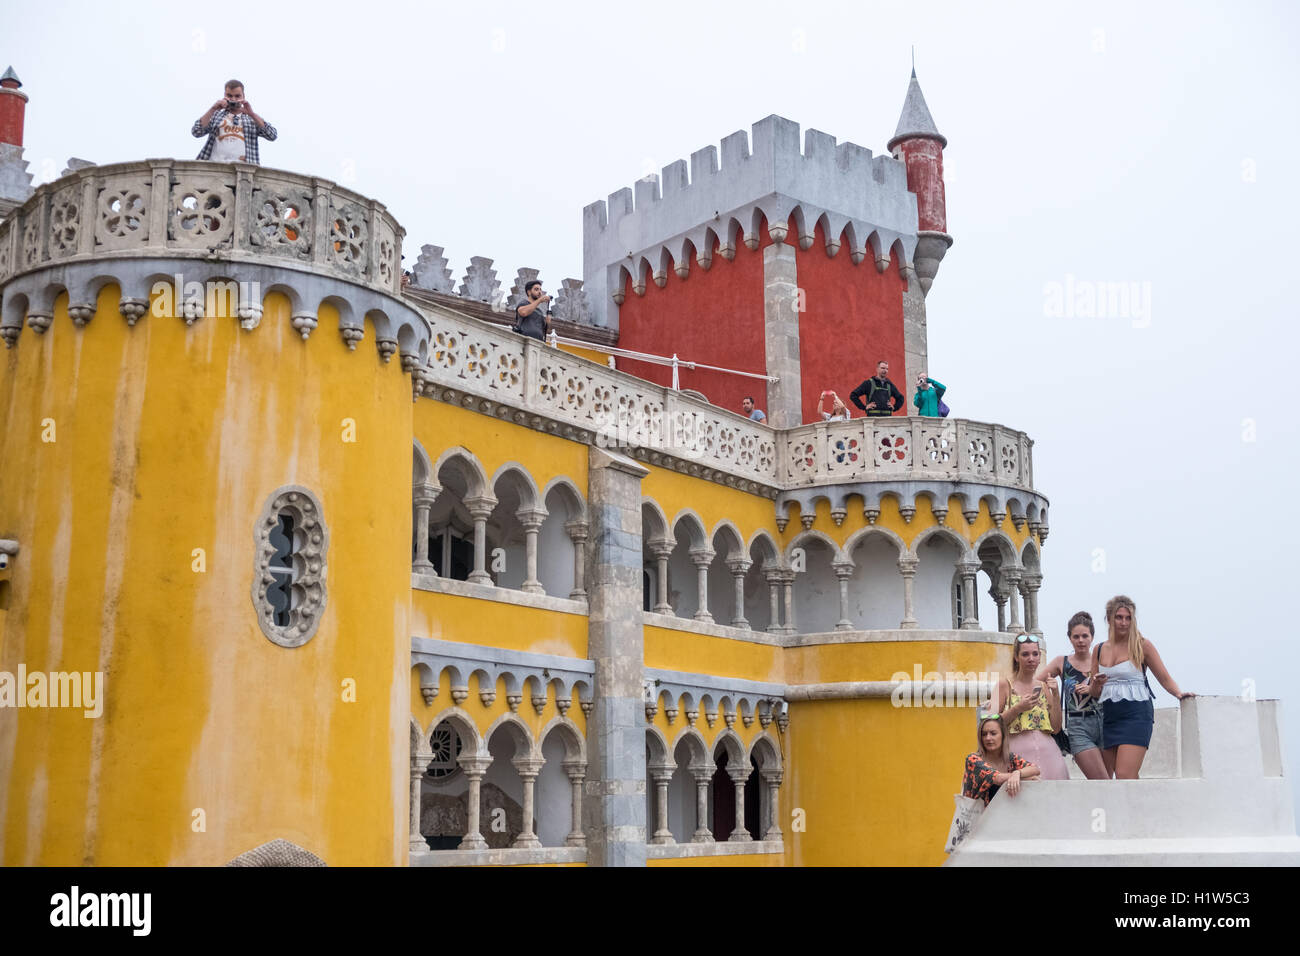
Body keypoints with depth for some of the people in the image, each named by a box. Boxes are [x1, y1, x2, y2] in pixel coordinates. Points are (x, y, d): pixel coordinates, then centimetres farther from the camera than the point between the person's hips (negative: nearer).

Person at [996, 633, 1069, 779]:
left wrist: (1055, 695, 2)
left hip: (1046, 749, 4)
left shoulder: (1044, 686, 14)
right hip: (1019, 750, -4)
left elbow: (1056, 726, 9)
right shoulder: (1005, 685, 2)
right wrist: (1018, 708, -12)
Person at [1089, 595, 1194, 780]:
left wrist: (1178, 693, -15)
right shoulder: (1099, 650, 13)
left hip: (1136, 716, -5)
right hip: (1109, 718, 5)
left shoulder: (1142, 646, 1)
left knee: (1125, 776, -19)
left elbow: (1164, 678, 3)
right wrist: (1096, 685, -5)